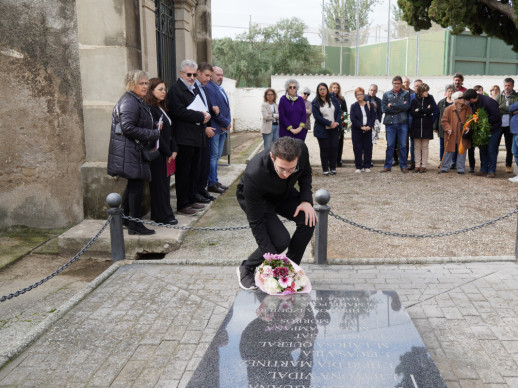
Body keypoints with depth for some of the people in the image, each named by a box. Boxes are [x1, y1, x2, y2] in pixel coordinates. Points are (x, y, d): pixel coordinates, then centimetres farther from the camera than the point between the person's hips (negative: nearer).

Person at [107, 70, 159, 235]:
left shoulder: (137, 101, 18)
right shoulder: (130, 102, -16)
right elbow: (127, 127, -25)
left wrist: (154, 132, 10)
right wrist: (153, 134, -19)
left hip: (134, 151, 11)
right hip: (129, 152, -11)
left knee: (133, 185, 17)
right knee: (136, 186, -6)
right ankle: (135, 225, 2)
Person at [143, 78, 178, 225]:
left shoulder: (162, 108, 15)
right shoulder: (150, 109, -14)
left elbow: (169, 131, 15)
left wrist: (174, 150, 5)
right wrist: (168, 152, -12)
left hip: (166, 154, 9)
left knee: (164, 183, 12)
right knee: (159, 184, -2)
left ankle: (158, 215, 20)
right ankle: (164, 216, 5)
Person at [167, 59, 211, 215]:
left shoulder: (195, 87, 18)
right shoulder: (175, 89, -9)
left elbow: (203, 107, 20)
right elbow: (179, 112, -20)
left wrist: (206, 115, -4)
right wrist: (200, 117, -17)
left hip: (196, 137, 9)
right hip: (184, 138, -8)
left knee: (193, 170, 15)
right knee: (183, 172, -2)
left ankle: (191, 200, 25)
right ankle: (182, 204, 5)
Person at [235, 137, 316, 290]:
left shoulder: (301, 150, -30)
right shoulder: (254, 175, -43)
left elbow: (306, 173, -3)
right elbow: (255, 222, -33)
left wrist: (306, 200, -19)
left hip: (284, 193, 5)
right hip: (259, 199, -5)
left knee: (308, 220, -19)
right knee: (281, 240, -23)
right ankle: (246, 269, 4)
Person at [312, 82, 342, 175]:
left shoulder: (333, 100, 9)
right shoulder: (315, 102, -1)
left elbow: (339, 112, 8)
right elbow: (317, 116, -9)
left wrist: (336, 122, -10)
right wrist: (330, 123, -14)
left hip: (334, 129, 2)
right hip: (322, 130, -2)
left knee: (334, 148, 0)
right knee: (324, 149, 1)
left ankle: (333, 168, 11)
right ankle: (325, 169, 7)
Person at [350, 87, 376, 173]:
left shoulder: (369, 105, 8)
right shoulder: (353, 106, 3)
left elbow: (373, 116, 3)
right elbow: (353, 118, -6)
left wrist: (369, 126, -13)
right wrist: (361, 126, -15)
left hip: (368, 129, 1)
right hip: (356, 130, -1)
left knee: (368, 148, 2)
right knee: (357, 148, -1)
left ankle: (367, 166, 10)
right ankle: (359, 167, 6)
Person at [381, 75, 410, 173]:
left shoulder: (406, 94, 9)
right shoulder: (386, 94, 11)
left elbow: (407, 106, -8)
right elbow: (384, 108, -3)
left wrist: (392, 105, -9)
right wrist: (400, 108, -7)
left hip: (402, 123, 0)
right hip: (390, 123, 0)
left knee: (403, 145, 3)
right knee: (390, 145, 2)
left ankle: (403, 166, 10)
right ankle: (387, 166, 8)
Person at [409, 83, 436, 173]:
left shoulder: (430, 99, 4)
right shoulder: (415, 100, 3)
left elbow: (432, 110, -10)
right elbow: (412, 112, -7)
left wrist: (419, 110, -8)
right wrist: (424, 112, -12)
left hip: (426, 127, 0)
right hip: (416, 126, 1)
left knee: (425, 147, 2)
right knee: (417, 147, 4)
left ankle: (424, 165, 6)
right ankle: (417, 165, 8)